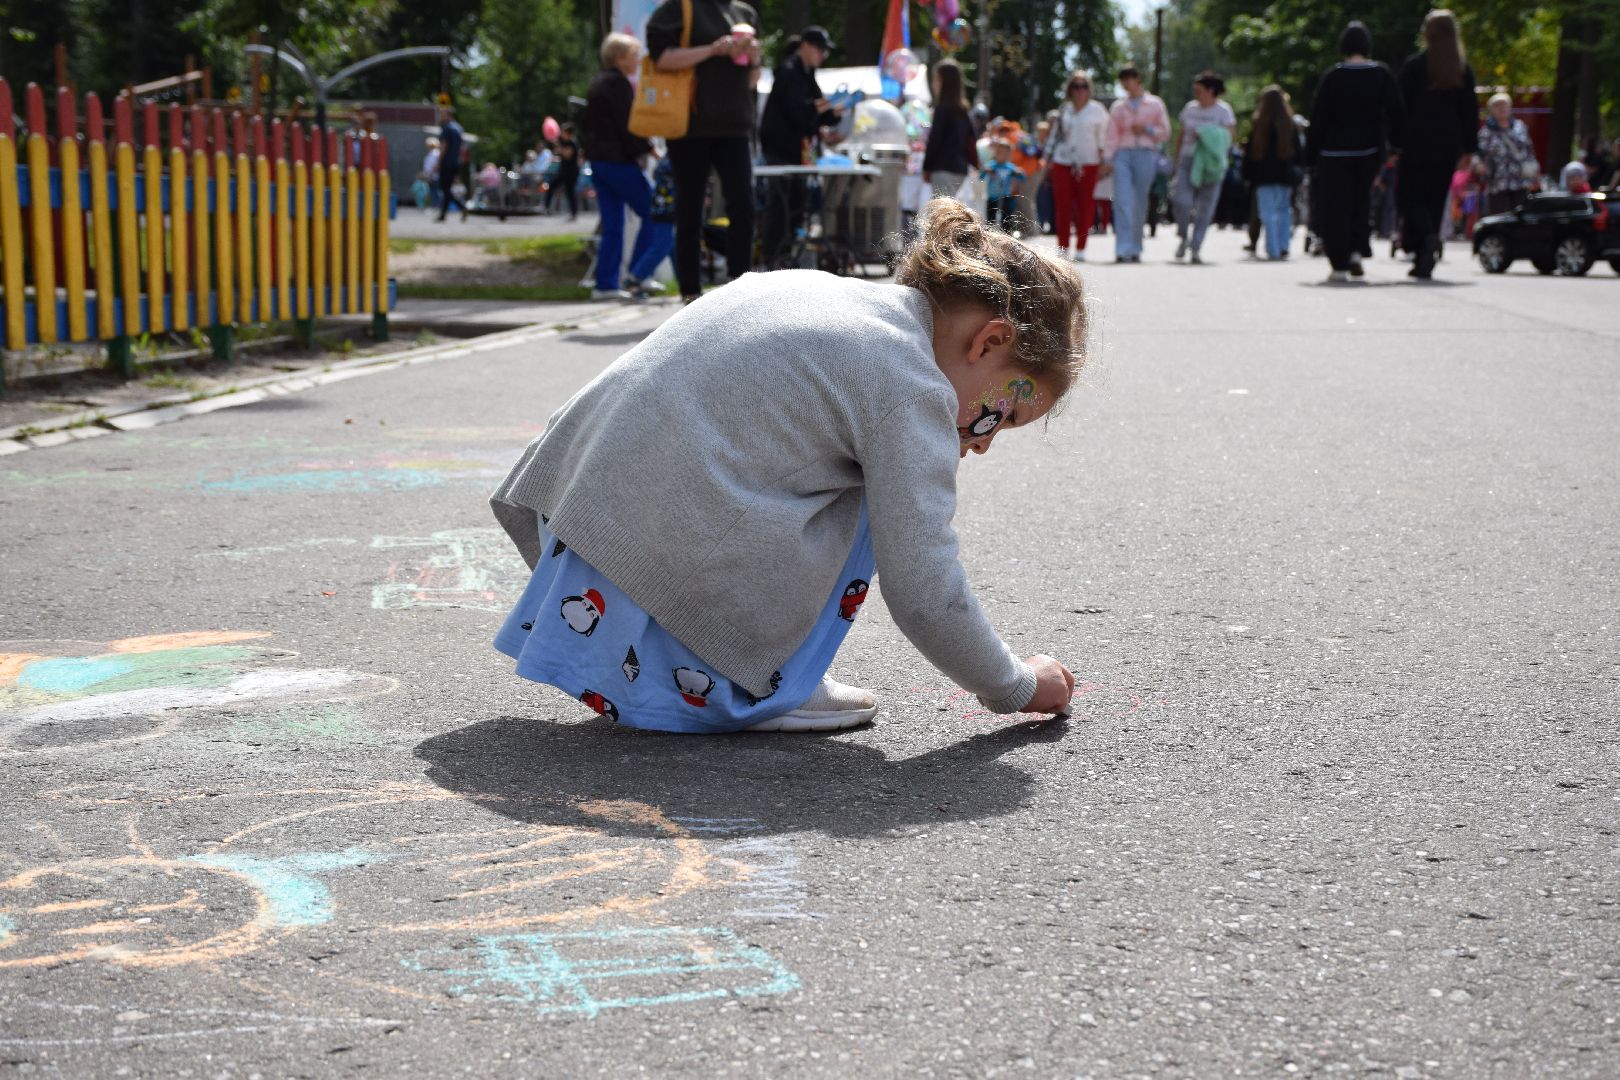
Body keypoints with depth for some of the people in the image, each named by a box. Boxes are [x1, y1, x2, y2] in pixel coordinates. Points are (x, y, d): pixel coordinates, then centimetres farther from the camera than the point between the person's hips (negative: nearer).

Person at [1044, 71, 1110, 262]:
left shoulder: (1097, 111, 5)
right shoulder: (1063, 110, 12)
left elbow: (1103, 138, 6)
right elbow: (1054, 136, 17)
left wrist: (1103, 161, 0)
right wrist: (1048, 159, 12)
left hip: (1088, 163, -2)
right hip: (1062, 162, 2)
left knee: (1085, 206, -3)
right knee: (1062, 205, -3)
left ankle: (1080, 249, 2)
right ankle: (1062, 248, 3)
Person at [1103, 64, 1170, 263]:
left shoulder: (1155, 104, 11)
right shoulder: (1118, 107, 15)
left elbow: (1165, 132, 11)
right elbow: (1111, 135, 10)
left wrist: (1147, 130, -6)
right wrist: (1107, 159, -2)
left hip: (1146, 153, -1)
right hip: (1123, 154, 1)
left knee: (1140, 202, 0)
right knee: (1122, 200, -13)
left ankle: (1135, 249, 11)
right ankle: (1123, 250, -18)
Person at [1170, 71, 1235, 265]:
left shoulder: (1223, 110, 2)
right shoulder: (1189, 108, 14)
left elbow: (1230, 134, -6)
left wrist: (1205, 135, -18)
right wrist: (1176, 161, 15)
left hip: (1209, 164, -2)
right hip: (1188, 160, 2)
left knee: (1205, 208, -3)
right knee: (1181, 200, -17)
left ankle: (1195, 248, 5)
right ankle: (1183, 237, 6)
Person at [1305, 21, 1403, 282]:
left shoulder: (1333, 77, -8)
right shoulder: (1382, 75, -1)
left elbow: (1318, 118, -6)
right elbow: (1395, 113, 0)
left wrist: (1311, 153, 0)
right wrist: (1396, 144, 10)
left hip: (1334, 152, -3)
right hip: (1369, 151, 3)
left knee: (1335, 205, 2)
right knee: (1361, 201, 20)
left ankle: (1339, 265, -2)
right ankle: (1357, 250, 3)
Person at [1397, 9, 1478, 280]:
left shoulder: (1414, 65, -5)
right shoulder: (1463, 70, 7)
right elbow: (1471, 110, 7)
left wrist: (1395, 142, -2)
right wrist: (1469, 148, 11)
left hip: (1417, 143, -4)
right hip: (1449, 145, 4)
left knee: (1410, 195, 2)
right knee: (1436, 199, 11)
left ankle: (1427, 236, -27)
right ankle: (1424, 263, 9)